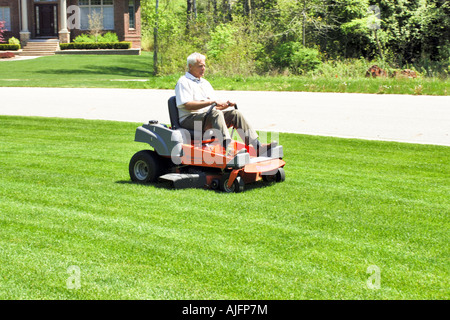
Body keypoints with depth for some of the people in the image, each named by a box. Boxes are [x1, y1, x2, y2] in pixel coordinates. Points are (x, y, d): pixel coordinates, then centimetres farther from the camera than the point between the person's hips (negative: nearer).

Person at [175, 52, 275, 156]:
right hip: (190, 119, -8)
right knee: (216, 114, -34)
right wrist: (212, 101, -19)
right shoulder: (184, 82, -1)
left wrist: (225, 105, 0)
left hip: (209, 115, 8)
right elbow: (187, 105, -17)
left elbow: (215, 107, 23)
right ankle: (227, 147, -52)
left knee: (235, 113, -11)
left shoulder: (205, 83, 25)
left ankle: (257, 146, -21)